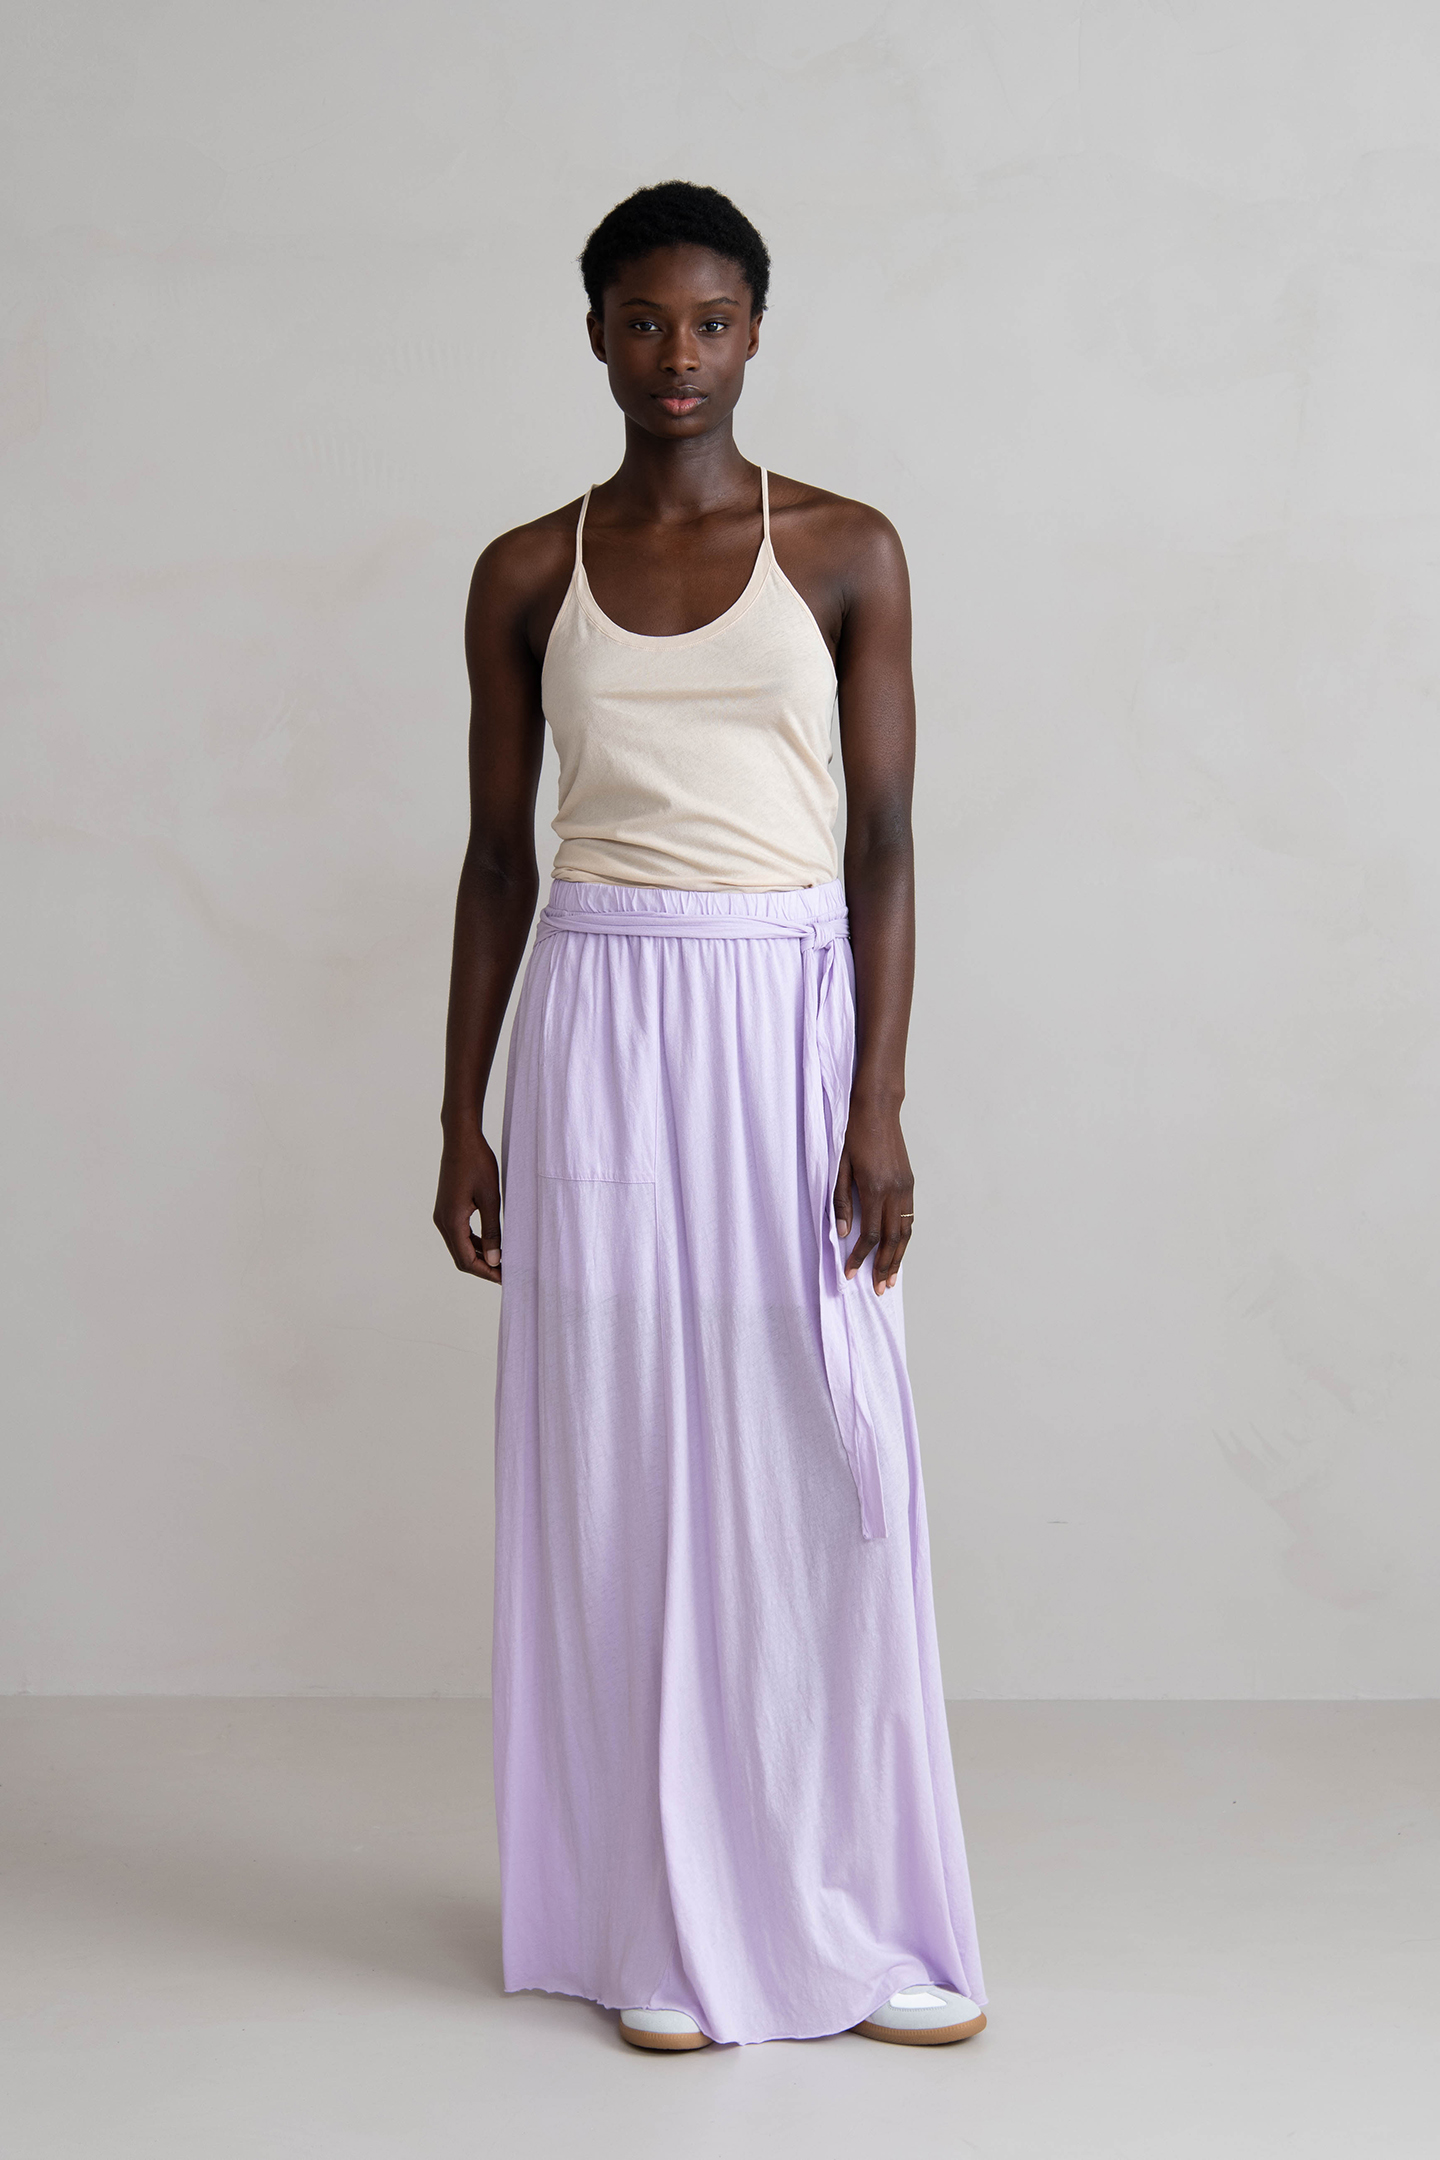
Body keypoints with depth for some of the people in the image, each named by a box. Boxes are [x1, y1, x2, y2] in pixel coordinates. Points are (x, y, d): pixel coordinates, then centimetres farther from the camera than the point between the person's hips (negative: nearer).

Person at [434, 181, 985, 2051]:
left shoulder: (845, 551, 3)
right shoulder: (528, 574, 7)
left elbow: (883, 842, -1)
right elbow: (499, 856, 10)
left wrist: (879, 1105, -9)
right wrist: (463, 1116, 6)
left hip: (790, 1020, -1)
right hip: (598, 1026, 1)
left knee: (824, 1465, -1)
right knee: (622, 1466, 3)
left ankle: (859, 1921, 14)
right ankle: (675, 1933, 15)